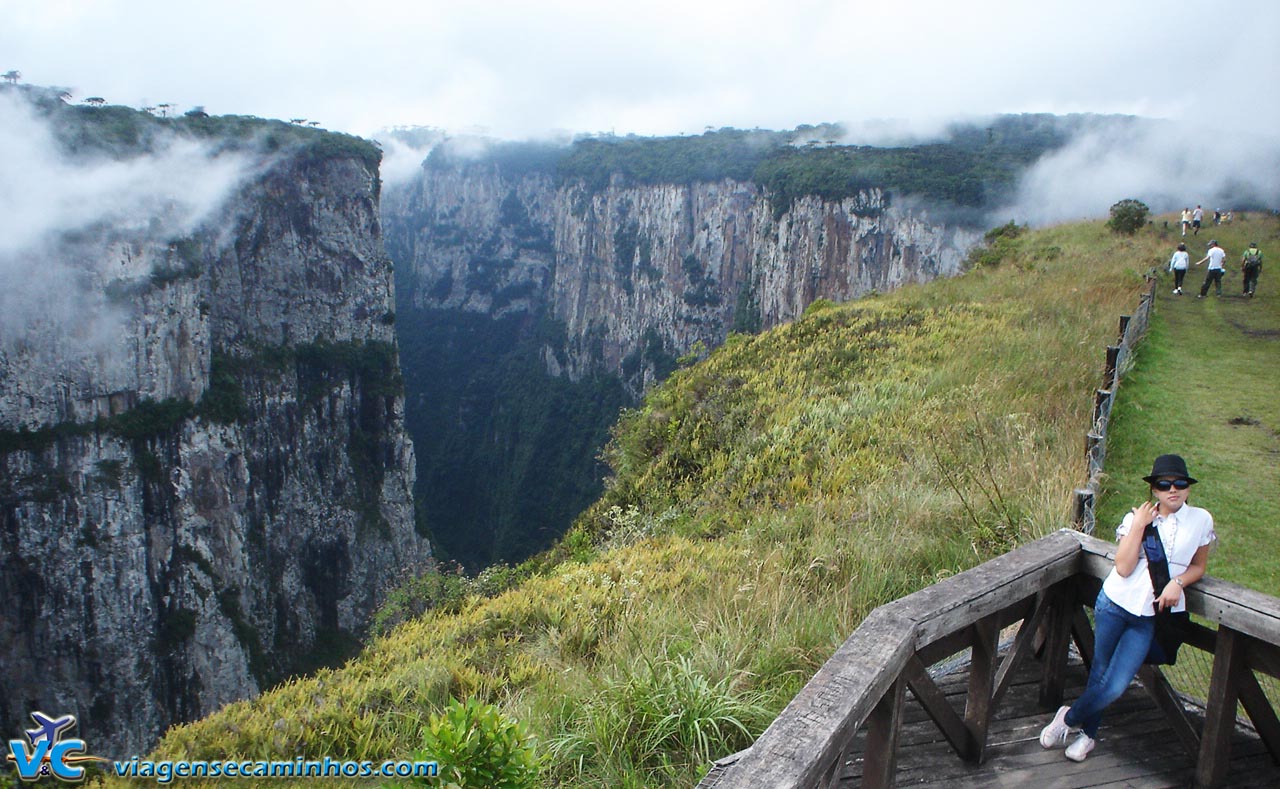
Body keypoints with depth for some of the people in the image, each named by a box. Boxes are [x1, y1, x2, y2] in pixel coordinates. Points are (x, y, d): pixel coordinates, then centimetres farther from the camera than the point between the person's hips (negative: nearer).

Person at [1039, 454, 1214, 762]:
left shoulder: (1200, 520, 1)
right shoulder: (1137, 516, -1)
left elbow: (1198, 566, 15)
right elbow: (1123, 568, -10)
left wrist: (1177, 581, -6)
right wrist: (1139, 526, -13)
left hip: (1150, 617, 0)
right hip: (1115, 603, 0)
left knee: (1115, 687, -6)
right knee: (1099, 675, 10)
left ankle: (1069, 717, 20)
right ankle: (1089, 733, 35)